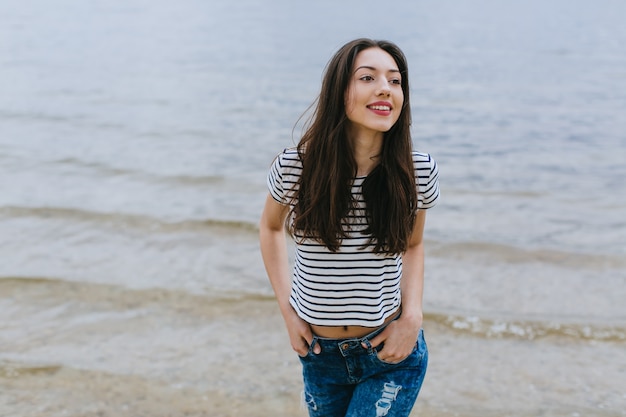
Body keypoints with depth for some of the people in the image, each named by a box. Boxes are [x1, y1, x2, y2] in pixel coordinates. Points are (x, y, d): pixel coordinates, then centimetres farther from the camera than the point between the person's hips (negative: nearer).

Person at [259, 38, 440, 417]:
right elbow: (271, 226, 6)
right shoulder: (295, 167, -15)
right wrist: (287, 310, 0)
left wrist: (412, 315, -8)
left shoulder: (418, 171, -13)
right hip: (319, 351, 2)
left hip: (391, 351, -1)